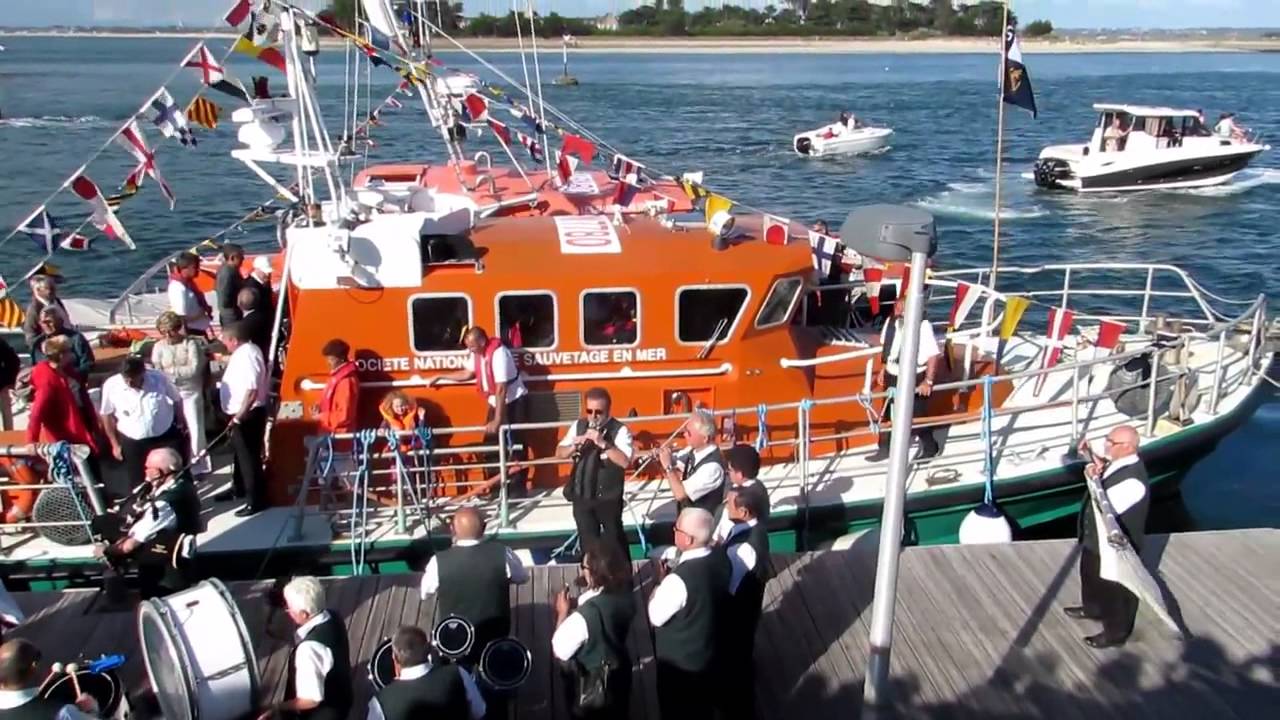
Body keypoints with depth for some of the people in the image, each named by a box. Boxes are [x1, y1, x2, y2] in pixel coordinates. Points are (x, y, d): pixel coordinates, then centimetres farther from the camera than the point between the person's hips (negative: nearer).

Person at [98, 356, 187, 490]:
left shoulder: (159, 378, -14)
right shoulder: (111, 385, -15)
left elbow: (177, 400, 2)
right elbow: (106, 415, -2)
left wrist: (181, 424, 6)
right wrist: (115, 444, 0)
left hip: (167, 437, 0)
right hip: (132, 443, 0)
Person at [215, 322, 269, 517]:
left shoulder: (247, 355, -24)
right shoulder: (243, 352, 9)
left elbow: (252, 390, -31)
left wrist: (240, 415, -27)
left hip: (247, 415, -11)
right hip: (240, 414, 11)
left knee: (249, 457, -4)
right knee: (239, 452, 25)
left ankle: (256, 500, 3)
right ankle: (239, 488, 43)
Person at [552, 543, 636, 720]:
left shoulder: (585, 614, -35)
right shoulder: (625, 597, -14)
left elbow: (560, 651, -23)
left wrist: (563, 612, -14)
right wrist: (576, 604, -3)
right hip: (619, 675, 6)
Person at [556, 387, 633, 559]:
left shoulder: (619, 430, -12)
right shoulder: (578, 426, 3)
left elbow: (625, 461, -23)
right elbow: (560, 453, 5)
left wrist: (603, 443, -30)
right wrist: (575, 445, -15)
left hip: (608, 497, -4)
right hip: (581, 495, 4)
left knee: (614, 539, 11)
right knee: (588, 540, 14)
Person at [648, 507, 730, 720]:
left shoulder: (679, 579, -37)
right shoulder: (721, 557, -15)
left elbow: (656, 617, -21)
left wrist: (661, 581, -11)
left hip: (679, 661, -6)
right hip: (710, 651, 6)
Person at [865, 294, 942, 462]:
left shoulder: (923, 326, -24)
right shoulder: (891, 322, -3)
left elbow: (934, 355, -21)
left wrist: (928, 381, -20)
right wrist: (882, 369, 16)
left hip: (915, 379, -6)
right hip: (892, 376, 6)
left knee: (915, 418, 4)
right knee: (887, 414, 15)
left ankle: (930, 447, 29)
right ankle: (884, 449, 31)